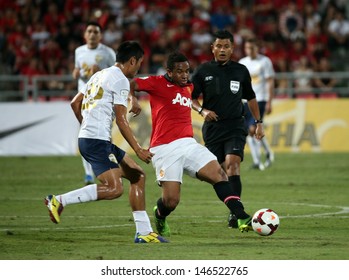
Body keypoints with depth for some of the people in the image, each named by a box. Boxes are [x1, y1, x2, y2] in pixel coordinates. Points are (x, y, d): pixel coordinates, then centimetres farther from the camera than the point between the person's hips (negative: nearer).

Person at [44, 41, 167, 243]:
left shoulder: (100, 75, 20)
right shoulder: (121, 80, -8)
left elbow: (75, 103, 24)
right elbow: (121, 120, -13)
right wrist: (138, 150, -11)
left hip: (87, 137, 10)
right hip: (97, 141, -10)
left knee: (137, 176, 11)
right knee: (115, 189, -21)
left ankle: (144, 232, 10)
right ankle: (59, 201, -18)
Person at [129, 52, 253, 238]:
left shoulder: (189, 88, 19)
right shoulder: (158, 83, -2)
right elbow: (130, 85, -9)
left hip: (188, 144, 6)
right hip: (164, 149, -6)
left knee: (218, 174, -13)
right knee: (171, 202, -9)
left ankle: (242, 218, -17)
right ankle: (160, 216, 27)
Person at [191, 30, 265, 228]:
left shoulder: (241, 71, 6)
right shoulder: (204, 71, 2)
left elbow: (251, 98, 18)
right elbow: (191, 97, 7)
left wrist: (259, 122, 16)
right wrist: (202, 110, -12)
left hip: (235, 125, -2)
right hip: (212, 127, 2)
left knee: (232, 164, -20)